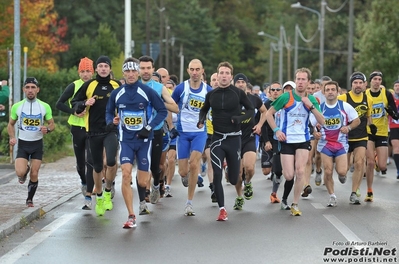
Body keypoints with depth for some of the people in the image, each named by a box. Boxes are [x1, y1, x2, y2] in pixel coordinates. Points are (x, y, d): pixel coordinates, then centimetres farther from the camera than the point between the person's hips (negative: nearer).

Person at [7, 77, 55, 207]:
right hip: (22, 144, 0)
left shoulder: (45, 106, -4)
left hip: (37, 144, 0)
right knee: (20, 173, -18)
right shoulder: (17, 106, -3)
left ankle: (30, 199, 21)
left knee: (34, 175, 0)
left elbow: (52, 124, 5)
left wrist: (47, 129, -18)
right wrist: (12, 137, -10)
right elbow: (10, 124, 8)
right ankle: (25, 169, 20)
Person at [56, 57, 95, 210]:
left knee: (91, 162, -9)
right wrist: (74, 112, -16)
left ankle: (88, 198, -9)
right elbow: (59, 104, -3)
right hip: (77, 128, 1)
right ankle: (83, 181, 47)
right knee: (80, 161, 15)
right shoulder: (74, 86, -4)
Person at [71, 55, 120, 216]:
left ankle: (108, 192, 1)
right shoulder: (89, 86, 1)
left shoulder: (117, 86, 4)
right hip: (94, 131, 1)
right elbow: (74, 103, 7)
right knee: (97, 167, 10)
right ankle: (99, 197, 31)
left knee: (111, 161, -23)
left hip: (112, 129, -1)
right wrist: (84, 103, -13)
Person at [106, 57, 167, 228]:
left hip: (144, 139, -1)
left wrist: (149, 127, -11)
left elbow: (163, 111, -1)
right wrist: (111, 122, -5)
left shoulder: (148, 92, -5)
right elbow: (109, 111, 17)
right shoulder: (117, 94, 2)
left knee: (142, 182, 1)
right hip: (126, 140, 1)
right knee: (126, 174, -17)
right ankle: (131, 217, -11)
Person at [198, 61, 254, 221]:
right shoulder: (211, 94, 2)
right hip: (217, 137, 1)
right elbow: (204, 109, 20)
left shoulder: (238, 93, -5)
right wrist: (201, 119, -1)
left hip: (234, 138, -1)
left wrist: (241, 118, -16)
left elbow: (251, 110, 3)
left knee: (233, 179, 4)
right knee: (217, 175, -12)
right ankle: (222, 209, -3)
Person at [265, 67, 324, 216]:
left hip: (303, 140, 2)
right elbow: (269, 113, 0)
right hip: (287, 141, -2)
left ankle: (295, 205, 1)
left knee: (300, 172, -11)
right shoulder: (286, 97, -7)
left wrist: (311, 106, -16)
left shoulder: (311, 100, 2)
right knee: (289, 176, -7)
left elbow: (322, 122, -4)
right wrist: (276, 130, -11)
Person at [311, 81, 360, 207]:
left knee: (342, 171, -11)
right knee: (328, 172, -3)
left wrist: (349, 127, -15)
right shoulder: (319, 107, -2)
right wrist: (315, 133, -15)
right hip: (325, 143, 1)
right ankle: (332, 196, 15)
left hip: (341, 143, -1)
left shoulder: (345, 106, -4)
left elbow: (357, 120, 4)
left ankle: (342, 175, 28)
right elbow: (311, 124, 6)